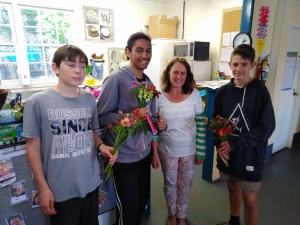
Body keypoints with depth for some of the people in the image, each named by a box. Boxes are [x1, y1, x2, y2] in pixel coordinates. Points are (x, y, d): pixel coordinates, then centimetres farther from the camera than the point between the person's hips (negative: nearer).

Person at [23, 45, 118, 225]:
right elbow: (33, 146, -8)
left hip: (91, 183, 4)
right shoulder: (37, 102, -14)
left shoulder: (90, 99, -1)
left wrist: (101, 146, -10)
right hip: (60, 189, -4)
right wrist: (43, 188, -7)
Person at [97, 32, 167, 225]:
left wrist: (159, 123, -6)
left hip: (144, 154, 7)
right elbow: (102, 116, -17)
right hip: (124, 157, -7)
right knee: (127, 208, 10)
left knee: (141, 202, 24)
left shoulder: (149, 82, 6)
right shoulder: (115, 79, -16)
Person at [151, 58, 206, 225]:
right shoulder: (159, 96, -11)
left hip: (189, 150, 1)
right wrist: (154, 153, -5)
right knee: (170, 183, 18)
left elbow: (200, 125, -4)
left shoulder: (194, 95, -10)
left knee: (185, 184, 17)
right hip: (166, 150, 0)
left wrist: (201, 152, -3)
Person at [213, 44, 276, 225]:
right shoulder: (223, 92, -2)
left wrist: (236, 143, -20)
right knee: (233, 188, 23)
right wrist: (220, 144, -12)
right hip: (228, 153, 4)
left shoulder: (260, 91, -13)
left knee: (250, 200, 7)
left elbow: (266, 128, -14)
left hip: (250, 155, -4)